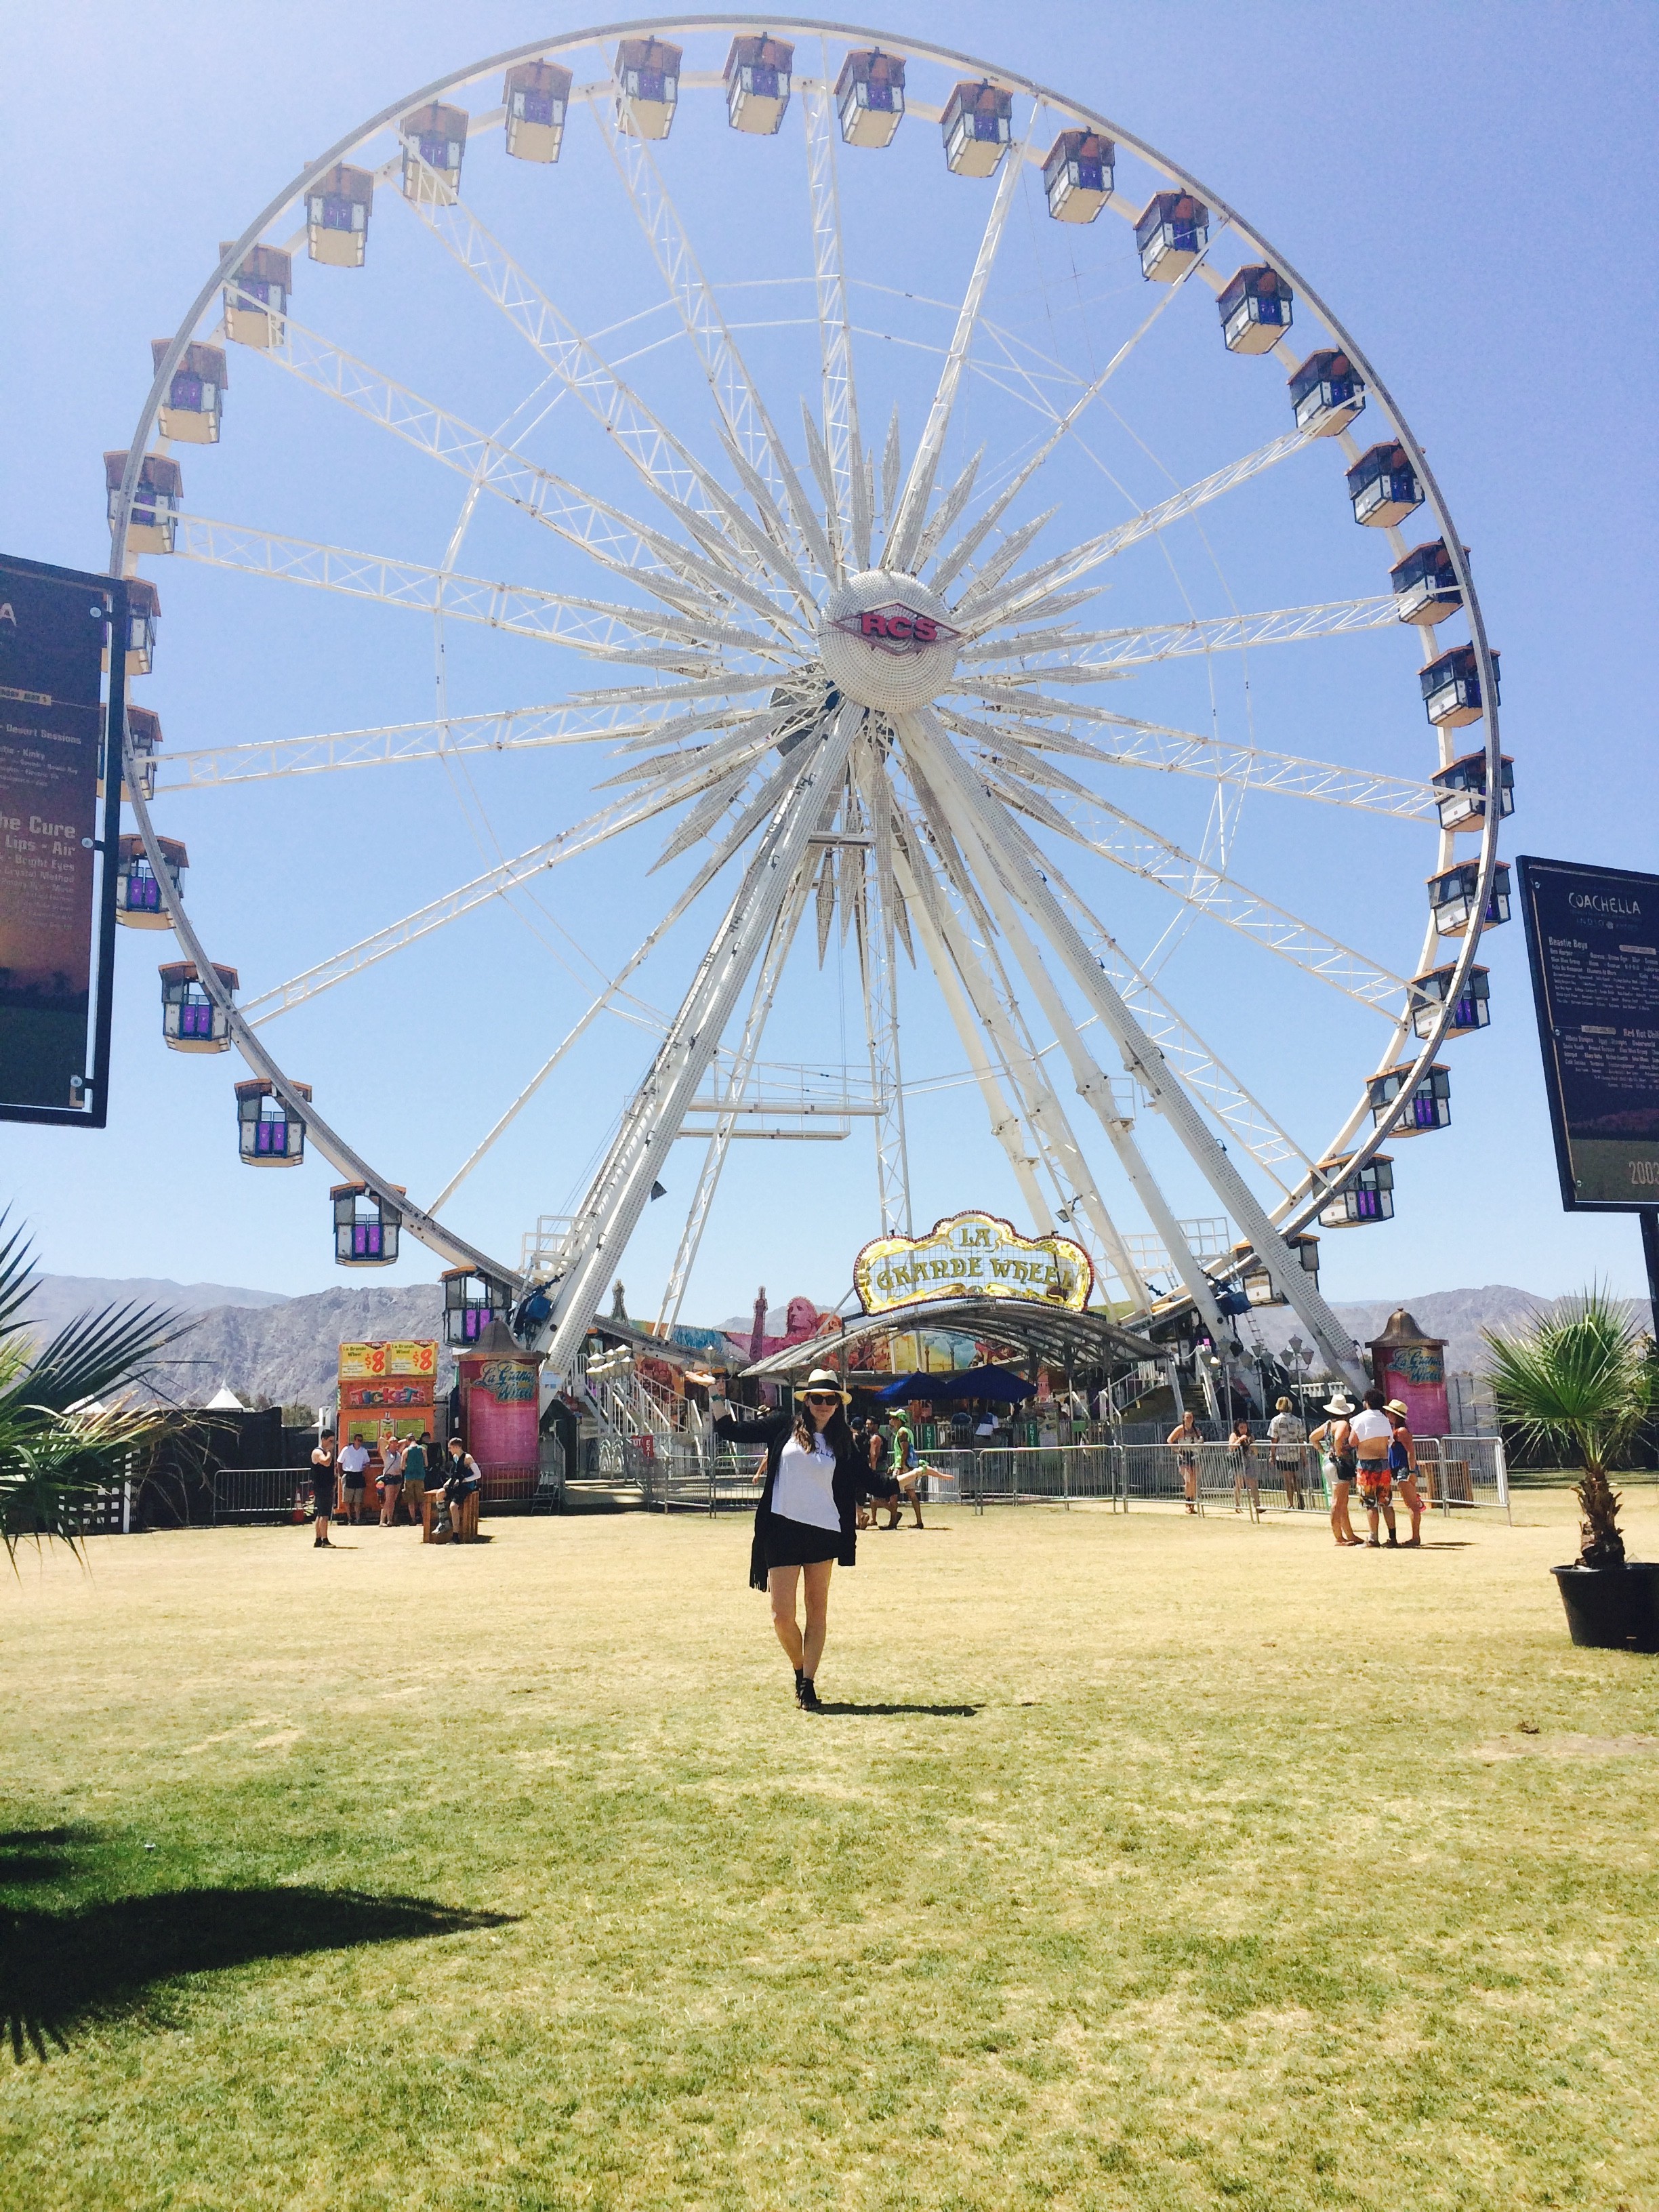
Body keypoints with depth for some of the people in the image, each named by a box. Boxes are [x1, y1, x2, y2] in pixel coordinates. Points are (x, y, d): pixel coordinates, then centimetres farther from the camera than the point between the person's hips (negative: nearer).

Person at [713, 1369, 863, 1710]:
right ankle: (800, 1671, 22)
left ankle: (808, 1684, 15)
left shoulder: (842, 1442, 8)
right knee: (782, 1616, -3)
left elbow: (866, 1480, 12)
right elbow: (732, 1431, 7)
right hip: (783, 1530, -1)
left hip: (824, 1532, 1)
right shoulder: (785, 1426, 4)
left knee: (817, 1612, 6)